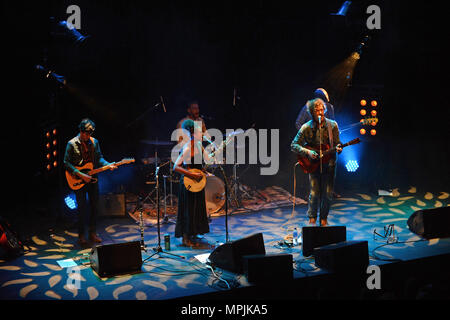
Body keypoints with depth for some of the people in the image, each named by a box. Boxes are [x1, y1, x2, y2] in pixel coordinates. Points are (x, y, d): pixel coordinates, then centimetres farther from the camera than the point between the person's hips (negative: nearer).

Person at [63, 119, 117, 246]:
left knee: (94, 206, 7)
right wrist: (80, 175, -17)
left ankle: (92, 233, 18)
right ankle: (81, 235, 8)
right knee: (82, 208, -3)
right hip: (78, 180, -4)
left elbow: (99, 158, 11)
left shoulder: (94, 142, 5)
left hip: (92, 178, 4)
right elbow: (67, 163, -10)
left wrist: (108, 165, -9)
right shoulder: (72, 144, -8)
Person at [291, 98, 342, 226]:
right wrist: (307, 152, -17)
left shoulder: (332, 125, -3)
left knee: (328, 194, 3)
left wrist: (338, 148, -17)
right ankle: (312, 219, 11)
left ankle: (323, 219, 21)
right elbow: (294, 145, -4)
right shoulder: (306, 127, -7)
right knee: (314, 194, -6)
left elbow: (337, 142, 6)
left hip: (329, 164, 2)